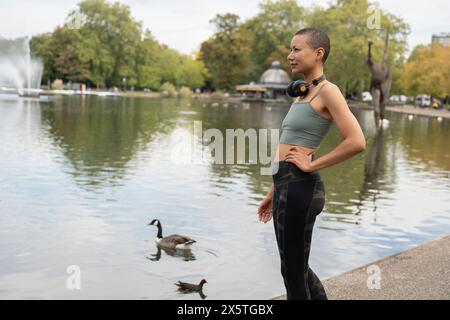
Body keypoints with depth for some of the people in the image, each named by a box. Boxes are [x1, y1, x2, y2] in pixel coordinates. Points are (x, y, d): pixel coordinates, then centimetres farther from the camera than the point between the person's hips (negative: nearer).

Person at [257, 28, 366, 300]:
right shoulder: (304, 94, 17)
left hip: (300, 188, -9)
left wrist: (311, 165, -14)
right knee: (296, 268, 20)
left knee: (293, 272, 2)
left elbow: (357, 142, -21)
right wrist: (273, 193, 21)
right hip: (288, 186, 9)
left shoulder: (328, 91, -9)